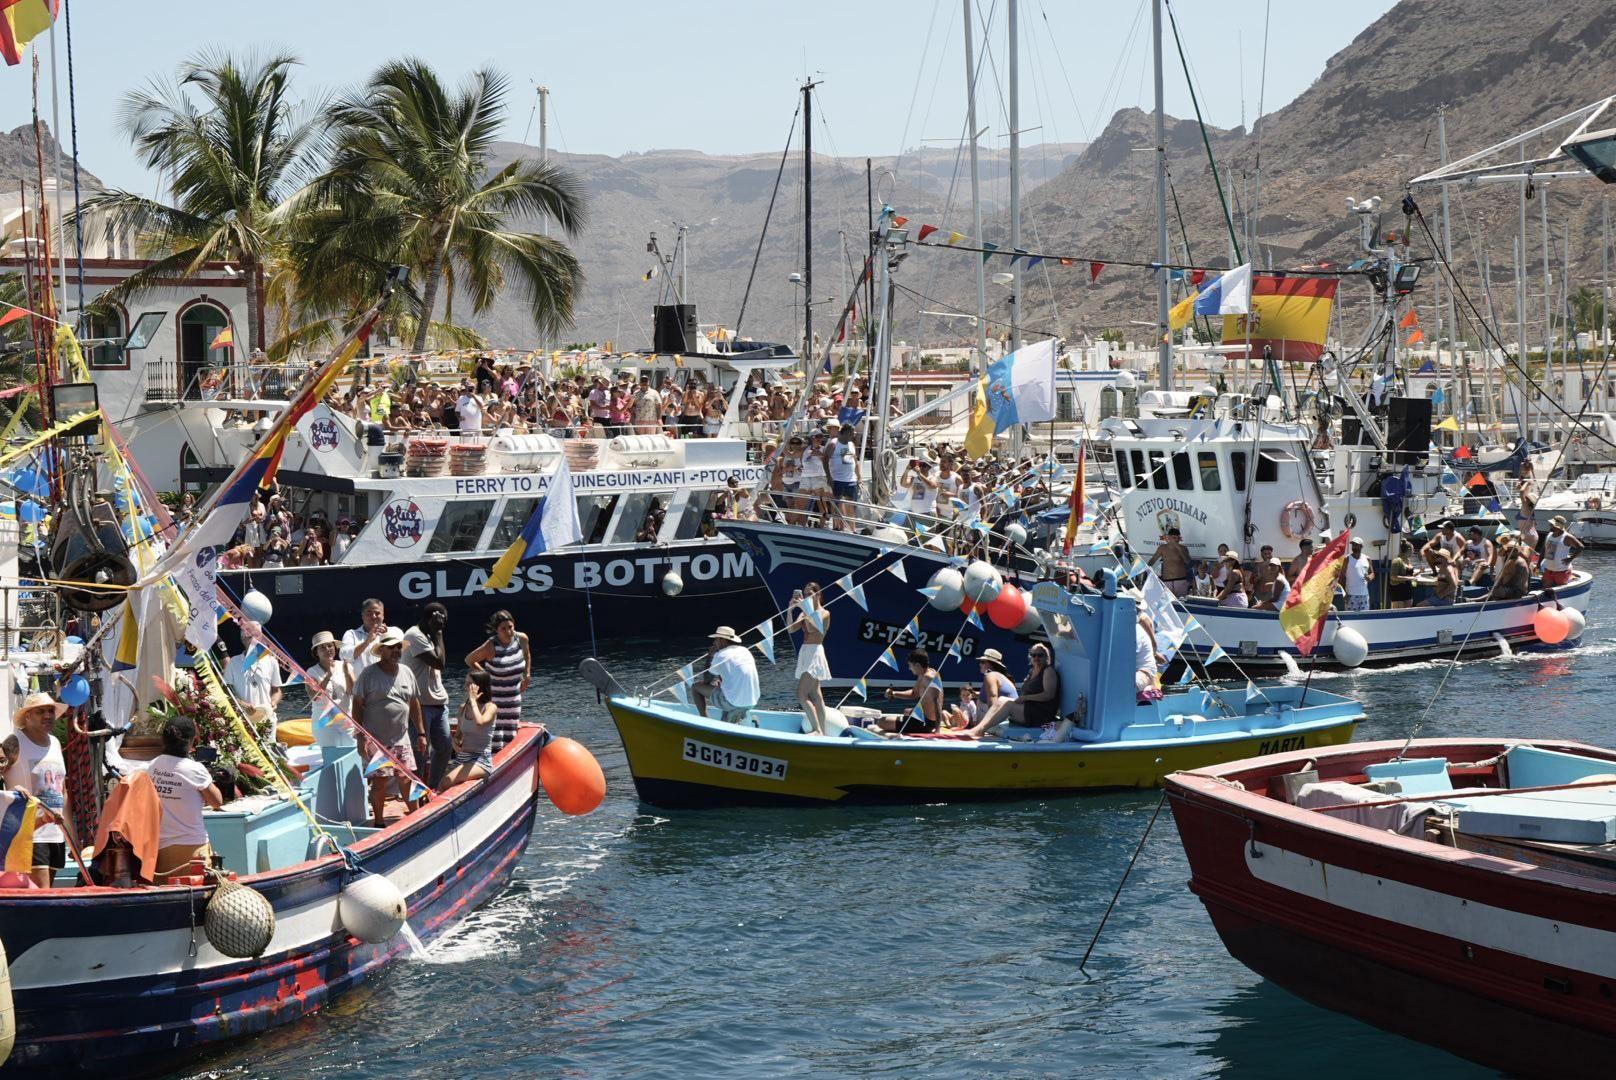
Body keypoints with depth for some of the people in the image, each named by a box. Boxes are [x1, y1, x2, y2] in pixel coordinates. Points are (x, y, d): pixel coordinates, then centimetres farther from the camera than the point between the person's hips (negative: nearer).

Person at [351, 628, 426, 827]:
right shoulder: (369, 674, -8)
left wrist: (421, 733, 15)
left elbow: (414, 704, 16)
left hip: (402, 739, 5)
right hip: (377, 740, -5)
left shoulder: (406, 673, 9)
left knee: (406, 778, 6)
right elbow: (357, 706, -7)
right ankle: (378, 822, 11)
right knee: (380, 781, -2)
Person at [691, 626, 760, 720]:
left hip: (733, 703, -7)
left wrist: (709, 656, 10)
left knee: (695, 686, 10)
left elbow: (706, 680, 3)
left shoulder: (720, 655, -8)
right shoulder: (745, 651, 11)